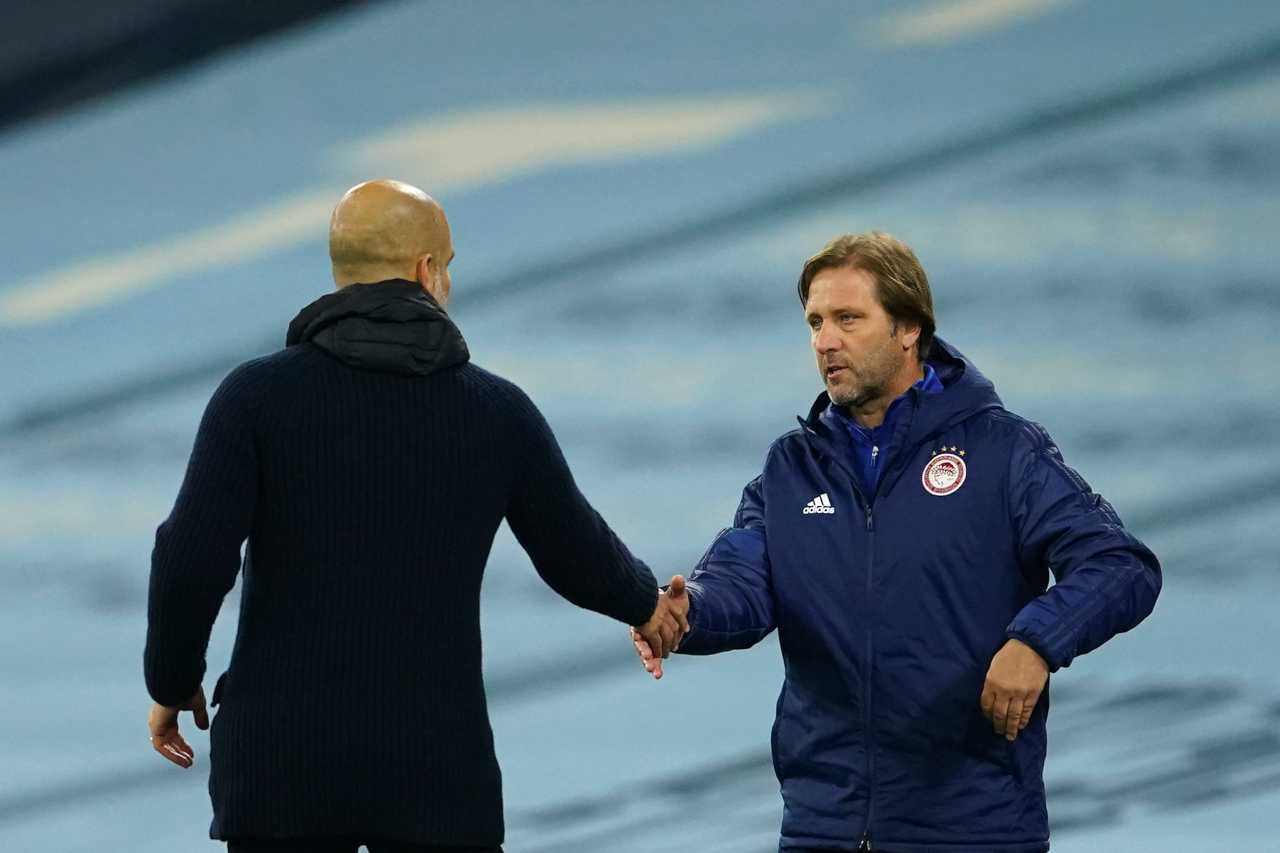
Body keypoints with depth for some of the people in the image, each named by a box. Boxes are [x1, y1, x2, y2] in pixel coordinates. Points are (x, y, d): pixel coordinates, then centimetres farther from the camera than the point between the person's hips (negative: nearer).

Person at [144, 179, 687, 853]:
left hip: (283, 769, 0)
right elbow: (580, 560, 15)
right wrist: (645, 602, 38)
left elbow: (193, 562, -11)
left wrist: (171, 685, 7)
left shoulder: (257, 395, -3)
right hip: (436, 772, 1)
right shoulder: (497, 412, 4)